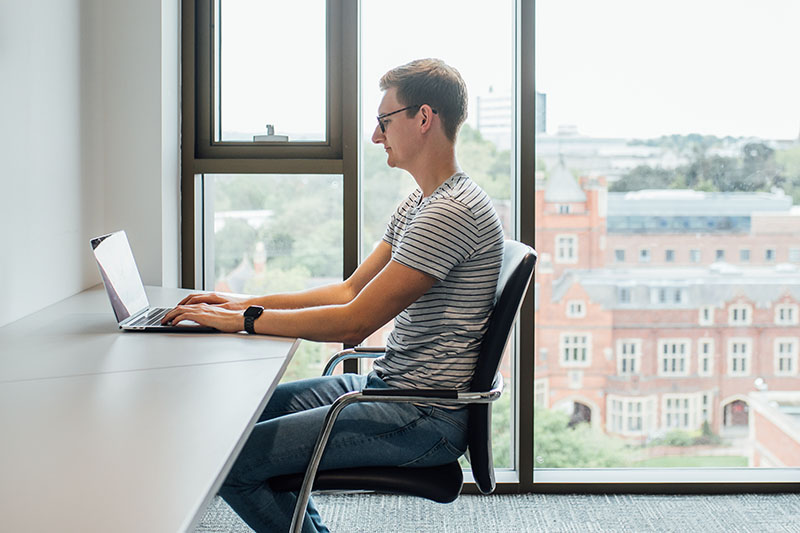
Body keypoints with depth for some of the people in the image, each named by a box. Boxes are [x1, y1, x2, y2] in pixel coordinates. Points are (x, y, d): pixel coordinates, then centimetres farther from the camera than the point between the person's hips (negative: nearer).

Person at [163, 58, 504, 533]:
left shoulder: (453, 211, -21)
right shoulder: (419, 203, 14)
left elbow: (355, 322, -23)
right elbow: (351, 291, 14)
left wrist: (242, 320, -14)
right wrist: (247, 303, 6)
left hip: (426, 417, -10)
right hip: (389, 384, 10)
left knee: (230, 461, -15)